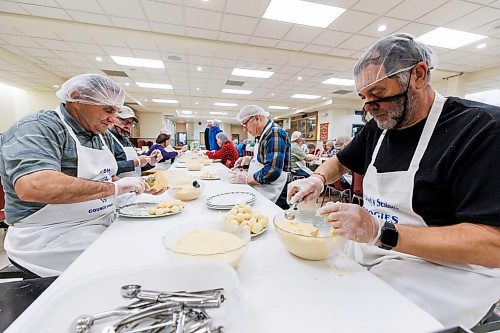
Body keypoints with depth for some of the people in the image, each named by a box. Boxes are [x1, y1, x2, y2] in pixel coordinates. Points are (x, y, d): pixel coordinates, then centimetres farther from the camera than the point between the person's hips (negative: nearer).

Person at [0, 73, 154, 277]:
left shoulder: (103, 135, 11)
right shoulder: (38, 128, -14)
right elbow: (32, 186, -33)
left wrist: (141, 184, 2)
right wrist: (113, 188, -27)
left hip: (105, 226, 8)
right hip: (51, 242, -7)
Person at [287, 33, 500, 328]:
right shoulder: (378, 128, 4)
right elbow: (342, 162, 19)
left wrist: (381, 233, -32)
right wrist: (318, 179, -2)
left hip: (433, 285, -5)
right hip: (366, 259, 6)